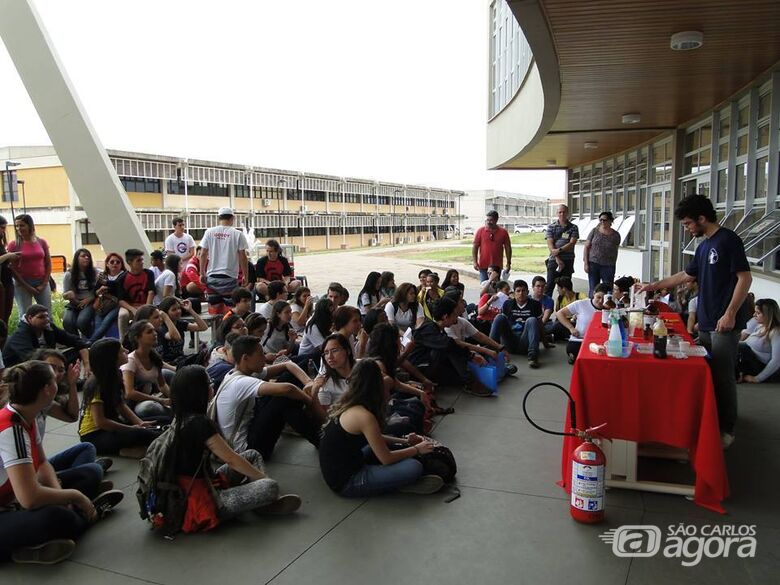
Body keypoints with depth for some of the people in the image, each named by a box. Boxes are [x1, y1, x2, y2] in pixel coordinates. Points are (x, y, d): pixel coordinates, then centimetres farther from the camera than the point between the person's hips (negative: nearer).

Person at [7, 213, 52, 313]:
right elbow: (12, 269, -4)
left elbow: (48, 264, 8)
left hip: (42, 283, 2)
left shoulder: (41, 242, 5)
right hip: (22, 284, -2)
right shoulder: (13, 245, -2)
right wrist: (26, 286, -9)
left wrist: (44, 284, -1)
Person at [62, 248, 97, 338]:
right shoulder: (68, 275, 4)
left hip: (89, 303, -2)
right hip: (74, 304, 2)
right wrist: (69, 295, -18)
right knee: (67, 322, -27)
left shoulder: (95, 273, 1)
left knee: (82, 321, -31)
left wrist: (89, 299, -15)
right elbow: (64, 295, 6)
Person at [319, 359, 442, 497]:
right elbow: (386, 459, -14)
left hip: (334, 472, 10)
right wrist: (416, 449, 1)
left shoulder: (345, 405, 5)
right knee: (414, 468, -20)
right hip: (345, 482, -10)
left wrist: (403, 441, 16)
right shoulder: (364, 416, -22)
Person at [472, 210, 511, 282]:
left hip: (497, 266, 1)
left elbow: (508, 248, 7)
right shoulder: (480, 231, 1)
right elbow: (475, 247, 3)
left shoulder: (503, 232, 2)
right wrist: (475, 262, -5)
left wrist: (508, 263, 4)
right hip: (483, 266, 0)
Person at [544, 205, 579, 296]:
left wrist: (559, 250, -18)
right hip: (554, 260, -1)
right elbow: (550, 245, -4)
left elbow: (572, 243, -5)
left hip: (568, 261, 1)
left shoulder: (573, 227, 6)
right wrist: (557, 259, -13)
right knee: (549, 285, -3)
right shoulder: (551, 227, 4)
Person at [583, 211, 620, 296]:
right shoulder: (594, 231, 1)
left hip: (608, 266, 0)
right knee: (593, 289, 4)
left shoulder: (615, 235, 3)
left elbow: (615, 252, 10)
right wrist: (585, 263, -5)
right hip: (593, 264, 0)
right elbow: (586, 247, 2)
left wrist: (613, 265, 8)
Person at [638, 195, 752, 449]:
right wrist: (656, 285, 29)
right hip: (706, 323, 8)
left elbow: (745, 278, -14)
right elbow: (687, 275, 28)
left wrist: (730, 314, -19)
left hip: (724, 324, -8)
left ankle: (726, 430, 9)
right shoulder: (704, 246, 16)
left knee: (723, 377, -2)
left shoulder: (728, 240, -9)